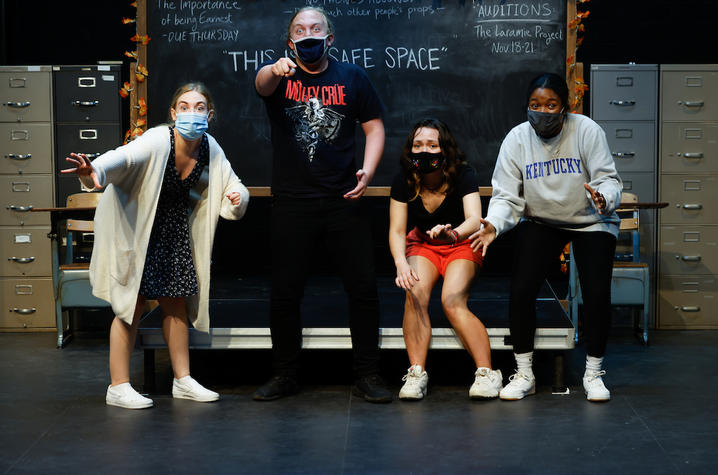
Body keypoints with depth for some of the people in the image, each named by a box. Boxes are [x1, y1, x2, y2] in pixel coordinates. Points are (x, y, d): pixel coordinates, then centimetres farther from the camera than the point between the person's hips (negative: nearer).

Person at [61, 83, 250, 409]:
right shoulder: (157, 141, -28)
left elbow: (232, 185, 0)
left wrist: (237, 197, -25)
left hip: (174, 229, 6)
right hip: (133, 226, -6)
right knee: (132, 303, -5)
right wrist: (94, 171, -68)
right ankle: (118, 387, 4)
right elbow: (123, 157, -47)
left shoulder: (211, 150, -10)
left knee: (175, 302, 10)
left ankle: (183, 380, 21)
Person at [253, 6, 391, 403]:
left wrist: (368, 170, -8)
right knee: (284, 292, 4)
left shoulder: (352, 77, 8)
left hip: (343, 200, 1)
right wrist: (275, 70, -45)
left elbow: (374, 127, 8)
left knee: (363, 288, 0)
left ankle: (367, 375, 11)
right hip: (291, 203, 0)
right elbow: (261, 84, -21)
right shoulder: (279, 77, 3)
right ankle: (284, 375, 18)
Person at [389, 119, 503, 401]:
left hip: (462, 246, -2)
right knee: (415, 293, -28)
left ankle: (487, 372, -22)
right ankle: (416, 374, -24)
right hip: (422, 245, 2)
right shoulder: (404, 181, -14)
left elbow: (475, 219, -35)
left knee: (452, 302, -28)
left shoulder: (463, 175, -21)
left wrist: (454, 233, -58)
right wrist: (401, 263, -36)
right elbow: (396, 230, -16)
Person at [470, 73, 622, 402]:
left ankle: (593, 373, 6)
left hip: (591, 221, -1)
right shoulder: (516, 139, -10)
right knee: (521, 289, -16)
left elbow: (609, 180, -16)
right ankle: (524, 374, 1)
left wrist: (603, 198, -40)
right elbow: (506, 196, -11)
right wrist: (494, 224, -31)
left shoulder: (587, 131, -15)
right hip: (540, 222, 2)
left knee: (597, 293, -17)